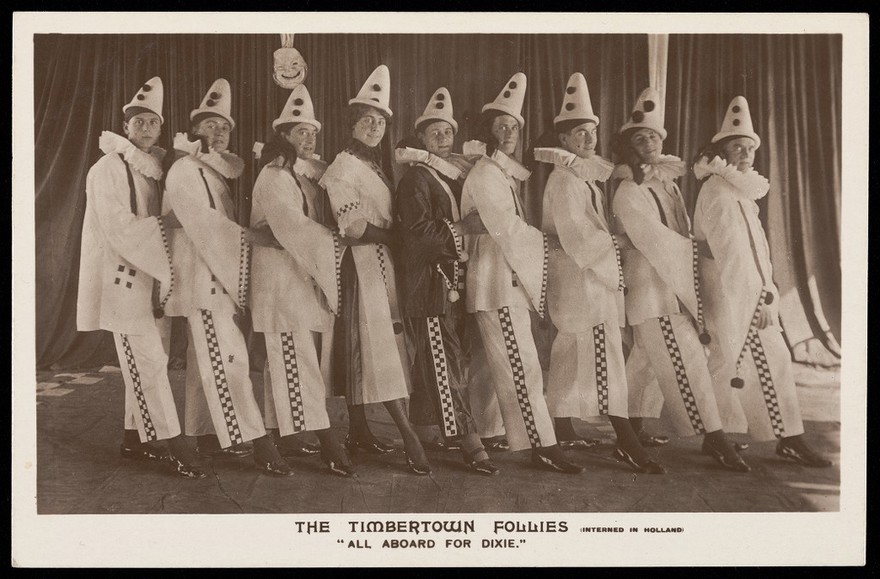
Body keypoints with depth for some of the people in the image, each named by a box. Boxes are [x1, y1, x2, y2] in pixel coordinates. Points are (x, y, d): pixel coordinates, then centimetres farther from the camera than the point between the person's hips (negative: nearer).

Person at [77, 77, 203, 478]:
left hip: (152, 276, 8)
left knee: (148, 362, 10)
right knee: (149, 362, -9)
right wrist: (167, 222, -20)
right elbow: (117, 226, -15)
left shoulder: (157, 167, 16)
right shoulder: (108, 169, -6)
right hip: (123, 278, -7)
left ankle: (135, 438, 20)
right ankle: (173, 445, -7)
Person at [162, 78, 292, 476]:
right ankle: (258, 445, -18)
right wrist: (250, 236, -21)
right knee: (227, 358, -14)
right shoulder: (185, 170, -5)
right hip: (201, 278, -9)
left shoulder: (216, 173, 22)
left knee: (207, 361, 11)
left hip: (222, 278, 9)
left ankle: (200, 437, 18)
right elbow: (202, 221, -17)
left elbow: (219, 223, 14)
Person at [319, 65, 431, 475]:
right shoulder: (344, 167, -9)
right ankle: (408, 436, -11)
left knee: (363, 348, 11)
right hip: (363, 263, -8)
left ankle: (358, 432, 18)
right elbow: (352, 226, -16)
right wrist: (393, 236, -7)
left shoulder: (376, 165, 17)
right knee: (379, 345, -9)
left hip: (383, 261, 8)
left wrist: (389, 235, 3)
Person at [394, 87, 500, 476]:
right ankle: (469, 446, -8)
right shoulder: (416, 179, -7)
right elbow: (419, 231, -18)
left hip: (453, 283, 8)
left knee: (445, 361, 13)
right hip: (430, 286, -8)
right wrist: (465, 227, -18)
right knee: (444, 365, -7)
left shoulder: (456, 175, 18)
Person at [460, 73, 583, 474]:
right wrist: (543, 242, -5)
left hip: (510, 282, 10)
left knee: (507, 368, 13)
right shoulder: (485, 174, -10)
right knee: (522, 367, -10)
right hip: (499, 284, -10)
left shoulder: (505, 174, 20)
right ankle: (543, 445, -9)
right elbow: (508, 230, -15)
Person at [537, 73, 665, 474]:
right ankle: (626, 444, -14)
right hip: (582, 276, -10)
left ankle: (562, 430, 24)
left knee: (570, 355, 14)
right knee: (603, 357, -13)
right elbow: (576, 236, -18)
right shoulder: (565, 179, -12)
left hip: (596, 273, 10)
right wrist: (617, 242, -10)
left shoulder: (588, 174, 16)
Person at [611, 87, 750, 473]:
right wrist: (700, 252, -10)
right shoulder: (628, 194, -11)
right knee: (685, 365, -8)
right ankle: (713, 437, -5)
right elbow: (657, 243, -15)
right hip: (653, 290, -8)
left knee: (645, 364, 14)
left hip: (678, 286, 8)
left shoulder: (668, 182, 14)